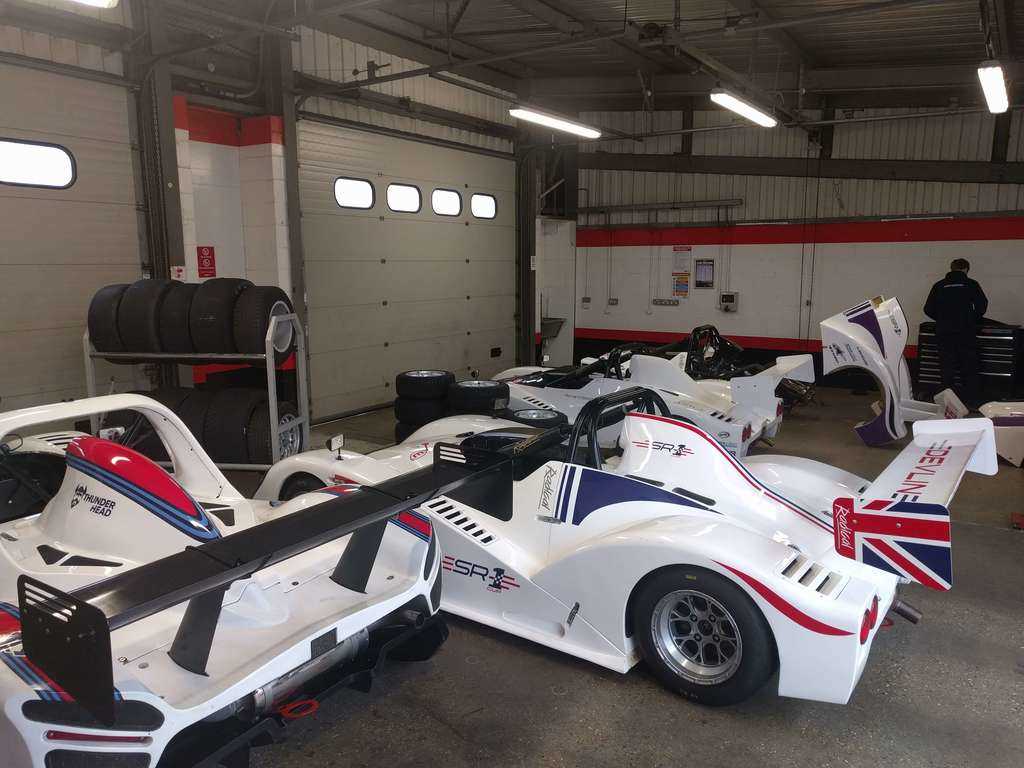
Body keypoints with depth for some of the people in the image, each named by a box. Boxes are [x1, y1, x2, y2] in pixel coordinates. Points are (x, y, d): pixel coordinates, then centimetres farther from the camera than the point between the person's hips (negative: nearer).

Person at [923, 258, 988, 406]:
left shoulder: (939, 285, 6)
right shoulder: (971, 284, 2)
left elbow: (928, 309, 3)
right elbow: (982, 305, -7)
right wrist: (974, 320, 10)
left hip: (944, 333, 1)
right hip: (966, 332, -1)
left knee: (947, 368, 6)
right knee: (969, 368, 7)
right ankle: (972, 401, 9)